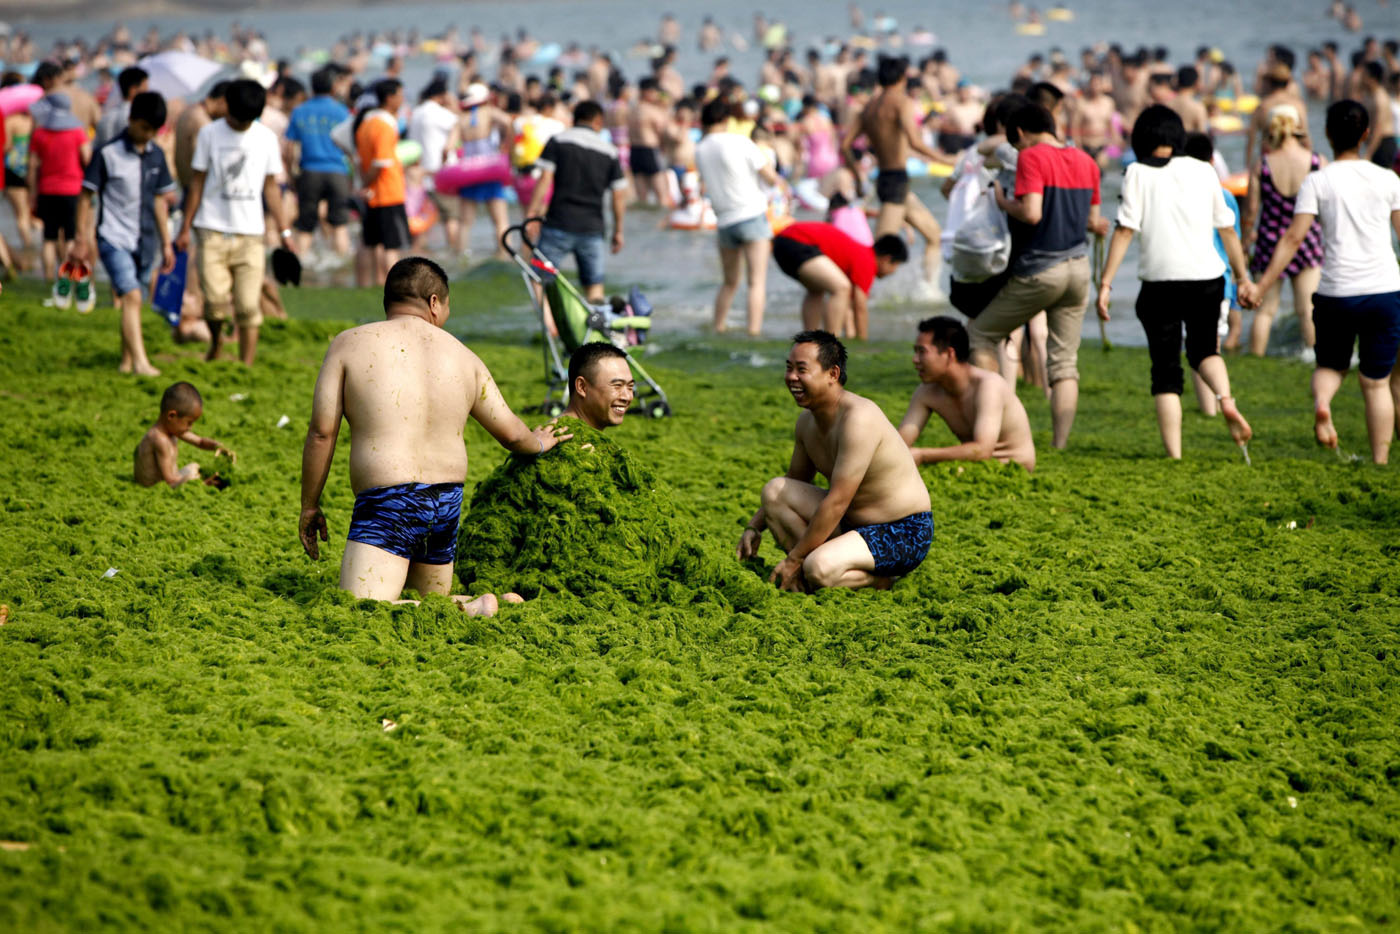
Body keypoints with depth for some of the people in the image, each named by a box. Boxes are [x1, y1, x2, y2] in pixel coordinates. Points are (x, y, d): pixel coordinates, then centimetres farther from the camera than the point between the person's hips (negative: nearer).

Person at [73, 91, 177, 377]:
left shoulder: (156, 155, 9)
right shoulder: (108, 154, -7)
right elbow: (86, 196, -3)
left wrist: (166, 243, 18)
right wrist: (83, 238, -5)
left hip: (145, 242, 5)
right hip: (115, 239, -5)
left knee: (133, 300, 11)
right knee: (132, 297, -19)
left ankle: (126, 360, 24)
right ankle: (140, 362, -25)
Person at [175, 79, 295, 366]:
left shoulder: (267, 138, 8)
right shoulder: (210, 134, 2)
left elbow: (270, 187, 13)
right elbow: (197, 183, 6)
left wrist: (284, 231, 11)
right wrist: (186, 227, 4)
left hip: (250, 232, 1)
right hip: (213, 229, -1)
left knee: (249, 307, -6)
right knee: (216, 298, -12)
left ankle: (247, 366, -1)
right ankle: (215, 342, 18)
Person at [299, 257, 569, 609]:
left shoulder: (350, 344, 0)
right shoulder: (462, 356, 10)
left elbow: (322, 432, -4)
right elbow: (511, 434, 17)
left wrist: (309, 505, 6)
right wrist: (539, 443, 41)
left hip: (386, 504, -5)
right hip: (446, 506, 6)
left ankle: (476, 611, -27)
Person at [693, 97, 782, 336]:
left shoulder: (700, 151, 6)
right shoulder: (739, 142, -7)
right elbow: (770, 176, -4)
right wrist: (778, 182, 20)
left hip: (724, 220, 5)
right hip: (752, 215, -5)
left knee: (729, 283, 20)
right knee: (757, 282, -6)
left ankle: (718, 330, 20)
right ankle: (754, 331, -16)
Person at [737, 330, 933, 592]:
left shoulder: (858, 418, -26)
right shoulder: (807, 422, 4)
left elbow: (837, 501, -26)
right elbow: (795, 481, 23)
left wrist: (794, 559, -21)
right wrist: (755, 527, 12)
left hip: (903, 534, -9)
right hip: (854, 523, 9)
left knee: (819, 570, -32)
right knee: (774, 490, -3)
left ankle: (878, 579, -3)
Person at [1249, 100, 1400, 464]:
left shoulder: (1317, 181, -2)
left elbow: (1293, 237, -8)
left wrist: (1263, 284, -5)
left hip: (1336, 294, -1)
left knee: (1331, 365, 20)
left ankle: (1321, 401, -13)